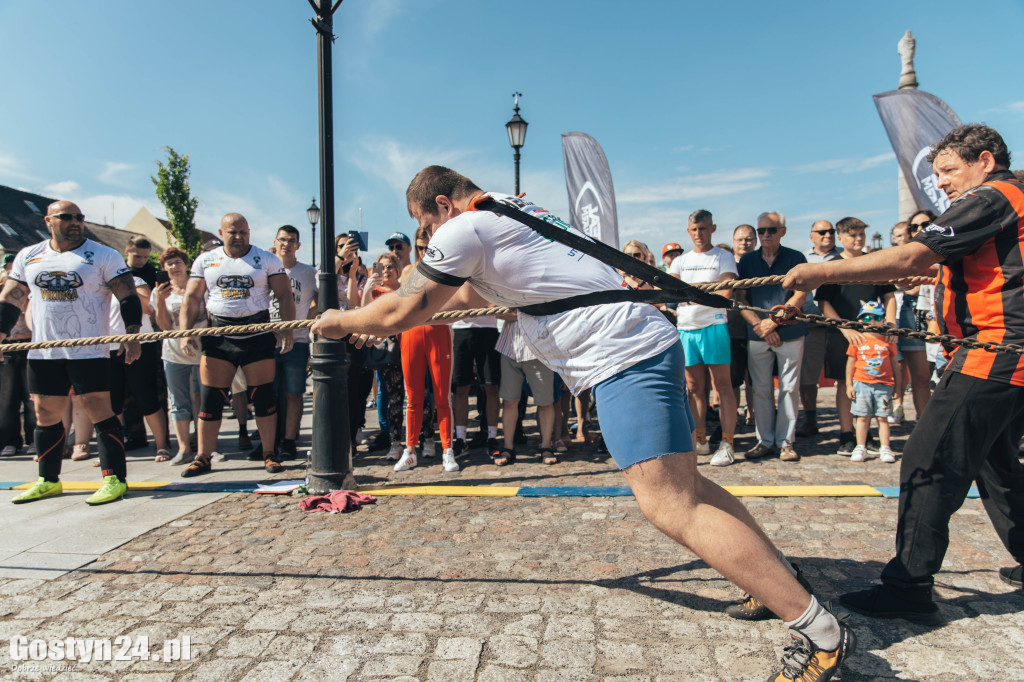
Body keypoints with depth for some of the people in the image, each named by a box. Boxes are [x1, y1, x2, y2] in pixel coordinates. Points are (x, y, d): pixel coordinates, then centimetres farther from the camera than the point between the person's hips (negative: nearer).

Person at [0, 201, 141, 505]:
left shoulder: (104, 255, -2)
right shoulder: (28, 256, 12)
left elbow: (128, 296, -6)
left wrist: (132, 333, -18)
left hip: (89, 352, -5)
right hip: (43, 352, 5)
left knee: (99, 411, -7)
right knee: (46, 414, 11)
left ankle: (115, 479, -2)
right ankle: (48, 481, 25)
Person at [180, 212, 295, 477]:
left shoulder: (267, 260, 4)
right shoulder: (205, 261, 11)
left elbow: (285, 296, 0)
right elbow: (191, 299, 9)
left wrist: (286, 329, -12)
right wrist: (185, 333, -4)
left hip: (258, 336, -2)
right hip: (217, 336, 2)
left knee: (264, 397, 0)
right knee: (210, 399, 3)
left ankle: (269, 454, 10)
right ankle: (203, 457, 13)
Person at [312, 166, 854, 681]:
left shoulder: (466, 227, -3)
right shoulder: (512, 210, 26)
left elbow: (403, 312, -1)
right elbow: (468, 294, 38)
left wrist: (340, 321, 19)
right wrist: (375, 323, 43)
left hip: (623, 353, -10)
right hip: (649, 340, 10)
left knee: (670, 507, -12)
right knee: (680, 483, 17)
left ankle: (820, 633, -6)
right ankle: (778, 575, 27)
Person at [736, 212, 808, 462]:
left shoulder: (795, 258, 4)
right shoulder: (747, 261, 10)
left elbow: (800, 295, -4)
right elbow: (740, 298, 5)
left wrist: (773, 321, -12)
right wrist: (759, 324, -8)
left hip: (790, 333, -2)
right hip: (757, 336, 2)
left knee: (788, 388, 2)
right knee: (760, 389, 4)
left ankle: (785, 441, 11)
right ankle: (765, 440, 13)